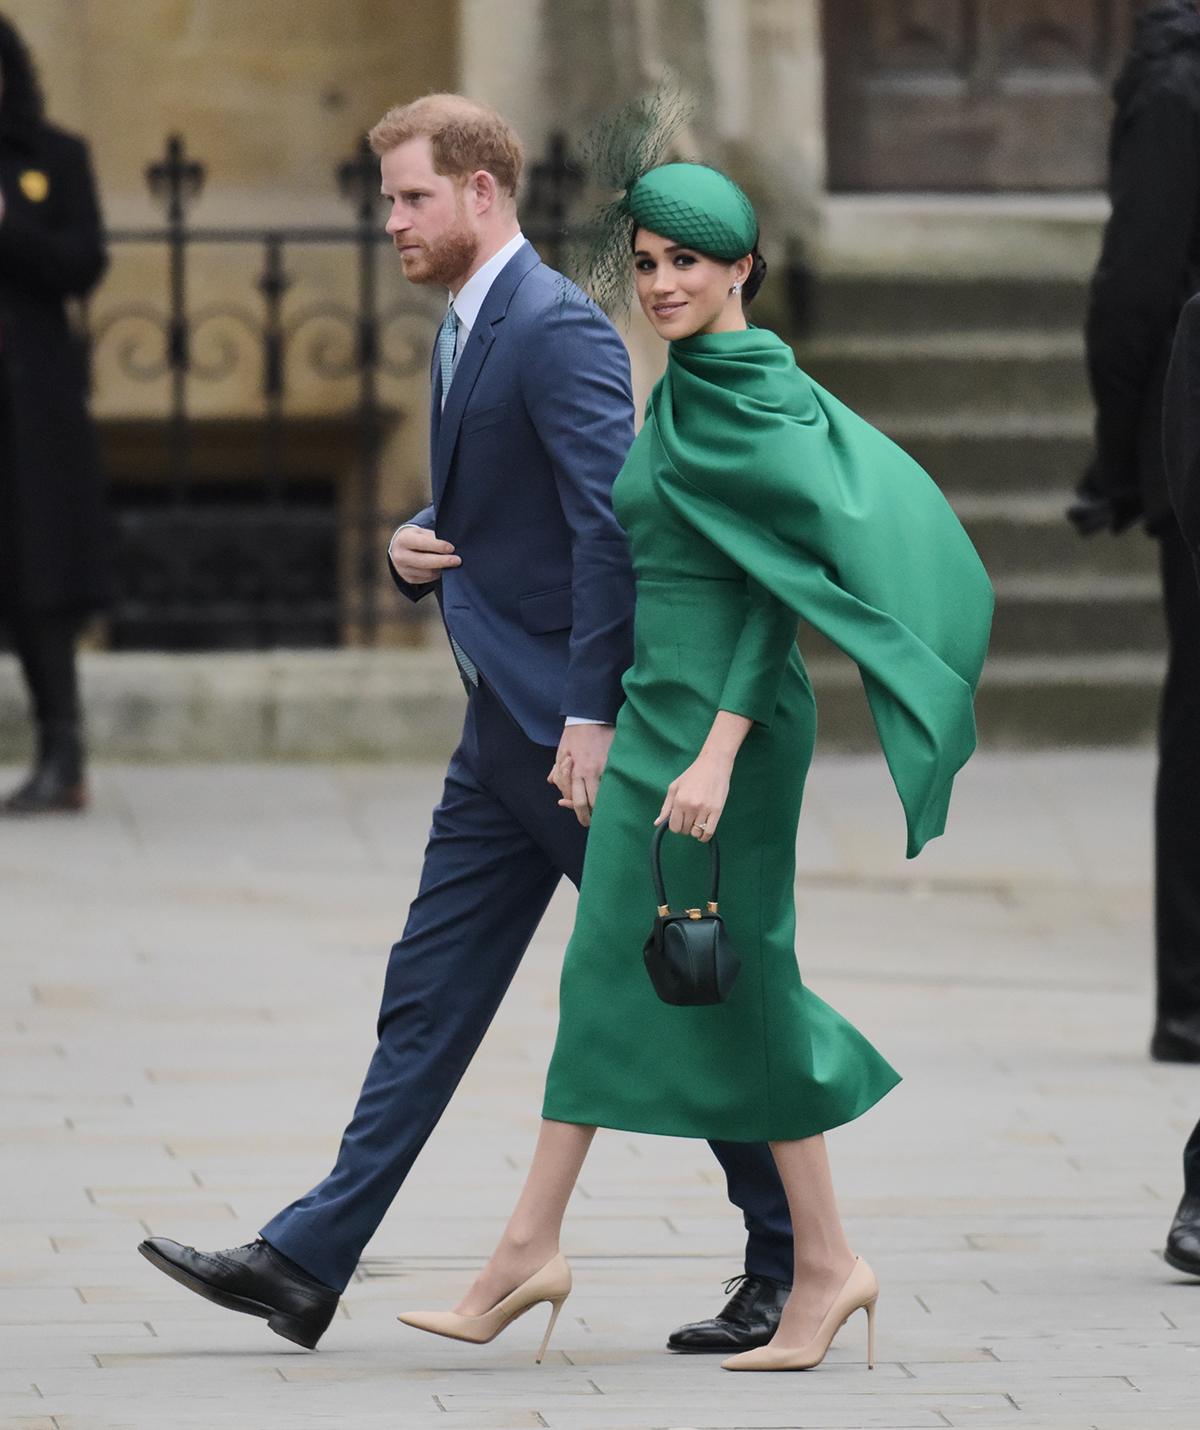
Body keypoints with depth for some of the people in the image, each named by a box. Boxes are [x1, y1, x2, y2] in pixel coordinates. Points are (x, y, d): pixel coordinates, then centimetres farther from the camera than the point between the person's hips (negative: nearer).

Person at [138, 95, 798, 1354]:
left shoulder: (556, 330, -16)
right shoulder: (463, 331, 15)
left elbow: (612, 526, -22)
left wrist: (591, 715, -25)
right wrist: (417, 546, 4)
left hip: (574, 723, -10)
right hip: (506, 729, 10)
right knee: (427, 999, 8)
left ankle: (789, 1258, 8)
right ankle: (307, 1263, 7)